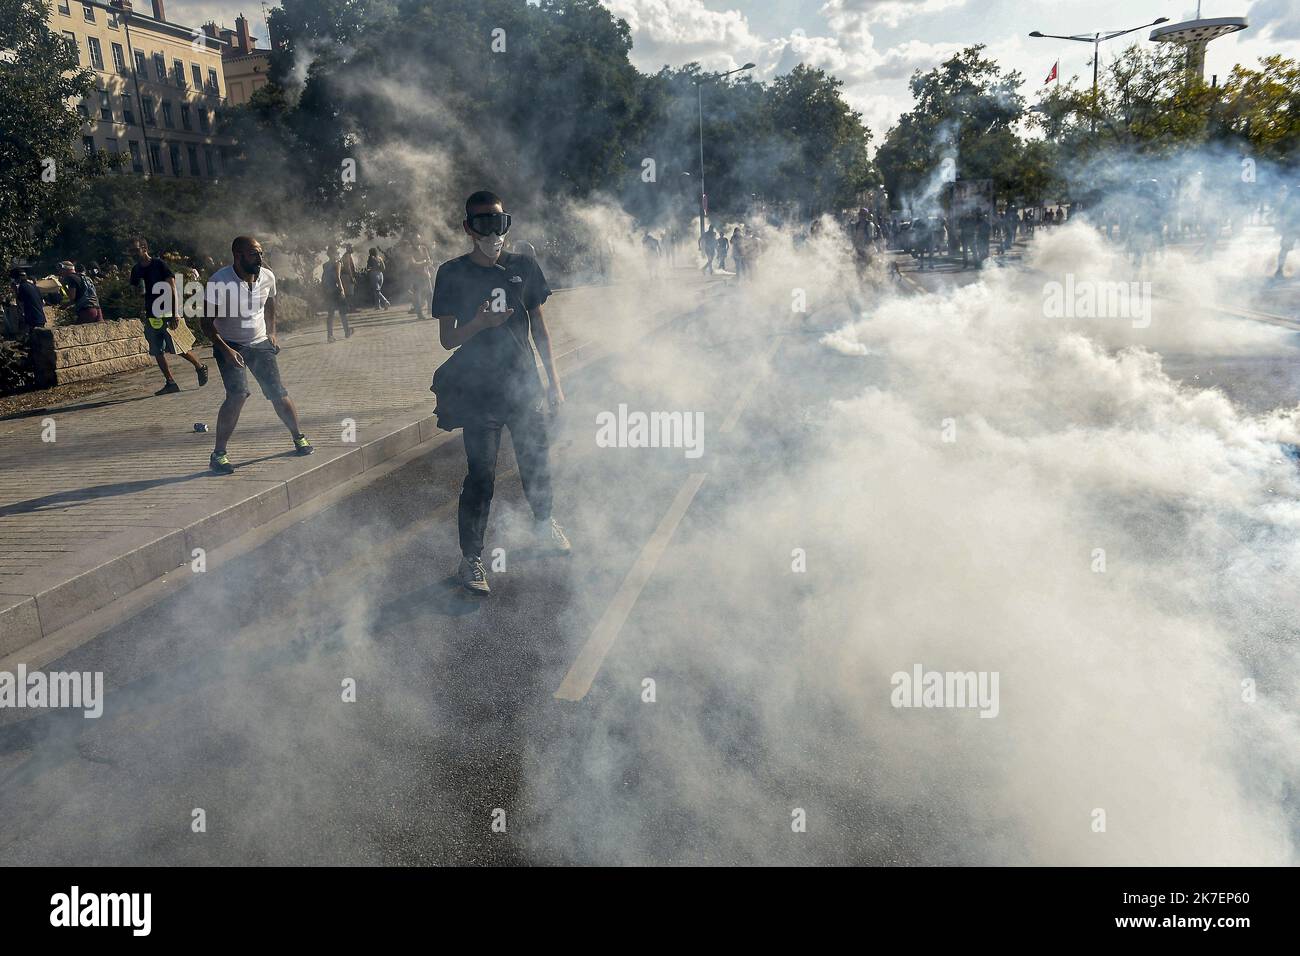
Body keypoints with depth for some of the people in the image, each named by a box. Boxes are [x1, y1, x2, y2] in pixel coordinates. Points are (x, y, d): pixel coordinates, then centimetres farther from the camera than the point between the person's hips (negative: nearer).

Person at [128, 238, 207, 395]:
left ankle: (200, 367, 16)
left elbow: (172, 289, -14)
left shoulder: (160, 265, -9)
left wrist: (174, 315, -19)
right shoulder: (136, 271, 11)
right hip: (151, 316, 7)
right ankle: (170, 383, 8)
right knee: (158, 352, 3)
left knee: (179, 348, -8)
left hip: (167, 314, -7)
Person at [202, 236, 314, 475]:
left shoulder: (267, 277, -4)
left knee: (279, 393, -2)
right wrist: (225, 349, -25)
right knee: (238, 395, -21)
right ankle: (218, 453, -11)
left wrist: (272, 334, 7)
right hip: (230, 346, -4)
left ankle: (299, 437, 22)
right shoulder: (219, 282, -19)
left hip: (260, 343, 4)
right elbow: (207, 323, -15)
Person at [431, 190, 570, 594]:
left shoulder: (524, 267, 4)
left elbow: (539, 328, 10)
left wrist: (553, 381, 8)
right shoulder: (453, 273, -4)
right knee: (481, 477, -3)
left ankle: (544, 525, 41)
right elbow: (447, 338, -3)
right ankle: (470, 559, 10)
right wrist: (479, 323, -24)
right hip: (479, 391, -3)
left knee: (537, 463, 15)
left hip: (525, 386, 3)